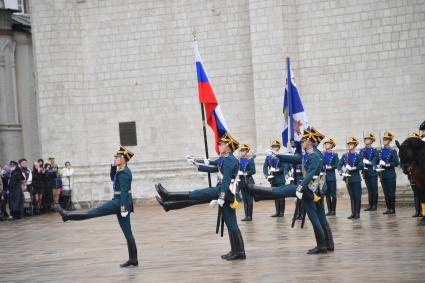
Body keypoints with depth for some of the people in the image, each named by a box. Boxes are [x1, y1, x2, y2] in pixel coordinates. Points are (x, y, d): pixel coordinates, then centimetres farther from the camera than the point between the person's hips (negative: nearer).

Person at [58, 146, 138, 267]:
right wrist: (113, 166, 16)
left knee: (91, 213, -1)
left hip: (120, 201, -10)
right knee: (128, 233, 8)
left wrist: (123, 208, -25)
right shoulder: (122, 170, 15)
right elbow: (113, 178, 31)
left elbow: (124, 191, -21)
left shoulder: (124, 172, -15)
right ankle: (133, 260, 9)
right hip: (121, 202, 10)